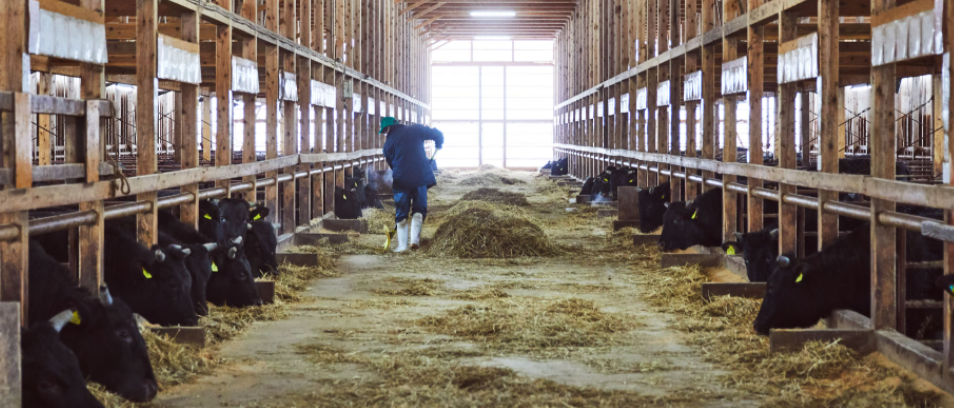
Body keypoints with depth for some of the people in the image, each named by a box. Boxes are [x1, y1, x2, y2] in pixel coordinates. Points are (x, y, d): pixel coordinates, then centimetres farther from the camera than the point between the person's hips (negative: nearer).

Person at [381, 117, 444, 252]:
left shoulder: (388, 144, 5)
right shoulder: (416, 129, 5)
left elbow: (392, 164, 14)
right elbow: (437, 134, 7)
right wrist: (439, 145, 28)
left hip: (401, 180, -1)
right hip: (421, 176, 1)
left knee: (401, 213, 10)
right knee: (419, 209, 11)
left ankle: (402, 244, 8)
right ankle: (415, 238, -7)